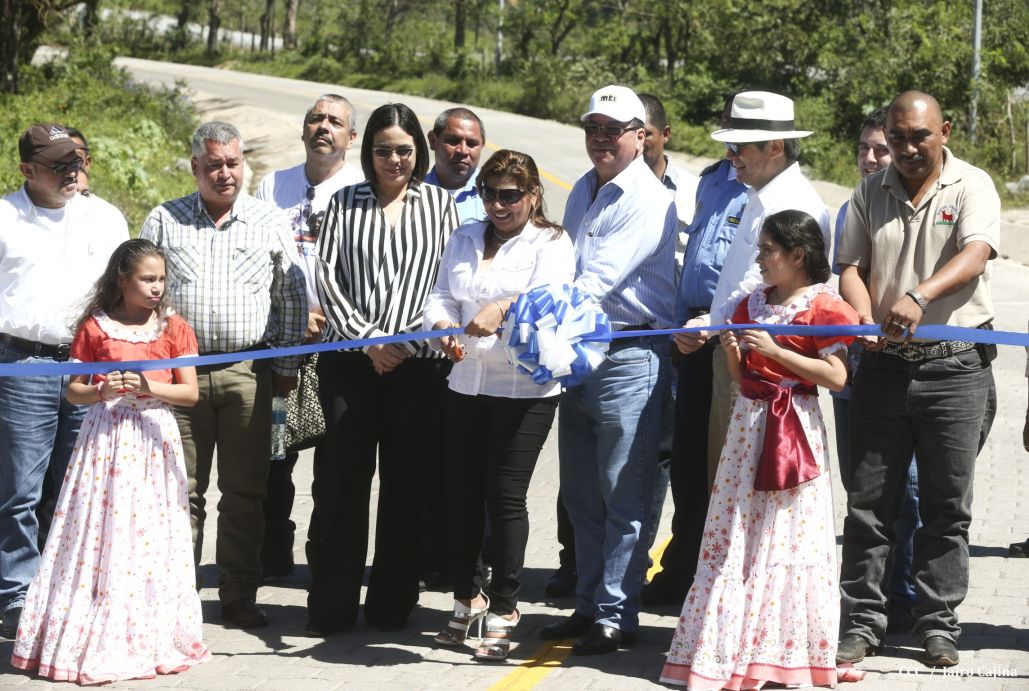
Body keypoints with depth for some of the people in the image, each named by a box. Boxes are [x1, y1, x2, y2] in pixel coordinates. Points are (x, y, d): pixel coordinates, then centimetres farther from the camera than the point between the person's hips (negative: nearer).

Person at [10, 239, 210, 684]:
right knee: (102, 535, -2)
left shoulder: (173, 327, 6)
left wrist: (151, 388, -14)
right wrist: (99, 391, -15)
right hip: (106, 438, -1)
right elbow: (73, 391, 6)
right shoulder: (95, 328, 2)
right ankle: (95, 641, 4)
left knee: (151, 536, 2)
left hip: (154, 438, 1)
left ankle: (149, 638, 11)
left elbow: (190, 392, 2)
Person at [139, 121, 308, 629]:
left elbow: (292, 296, 10)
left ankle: (240, 596, 12)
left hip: (248, 372, 0)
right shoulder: (164, 221, 8)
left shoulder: (270, 222, 7)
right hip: (179, 371, 0)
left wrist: (286, 367, 6)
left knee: (245, 492, 4)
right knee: (182, 489, 2)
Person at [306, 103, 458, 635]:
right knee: (340, 480, -1)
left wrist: (407, 341, -7)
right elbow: (328, 275, 3)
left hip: (417, 360, 0)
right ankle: (331, 606, 5)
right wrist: (367, 338, -8)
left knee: (405, 485, 2)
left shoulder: (438, 202, 10)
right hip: (350, 360, 0)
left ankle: (391, 605, 11)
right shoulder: (345, 203, 11)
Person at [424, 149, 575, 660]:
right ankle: (467, 599, 26)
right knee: (463, 493, 9)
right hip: (468, 383, 5)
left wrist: (506, 308, -37)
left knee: (505, 497, -4)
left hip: (525, 388, -5)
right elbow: (441, 296, 7)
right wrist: (443, 324, -16)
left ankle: (503, 610, 7)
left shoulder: (551, 243, 0)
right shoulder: (465, 239, 16)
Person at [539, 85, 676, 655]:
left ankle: (616, 615, 1)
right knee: (581, 494, 13)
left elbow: (600, 281, -21)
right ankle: (589, 604, 22)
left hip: (629, 357, -8)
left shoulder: (647, 200, -12)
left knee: (623, 496, -4)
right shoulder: (583, 190, 16)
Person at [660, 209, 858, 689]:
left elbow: (836, 376, -17)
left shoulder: (821, 306, -8)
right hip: (749, 423, 7)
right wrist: (731, 350, -3)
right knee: (734, 535, 6)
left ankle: (785, 651, 5)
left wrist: (775, 351, -18)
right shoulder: (752, 303, 13)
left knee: (788, 538, -3)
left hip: (794, 430, -7)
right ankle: (729, 649, 12)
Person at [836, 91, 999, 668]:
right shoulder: (871, 194, 10)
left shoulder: (972, 186, -1)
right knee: (868, 502, 3)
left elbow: (974, 256, -18)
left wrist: (920, 296, -35)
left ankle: (938, 625, 12)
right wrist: (865, 319, -16)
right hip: (885, 364, 3)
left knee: (947, 507, 3)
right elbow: (852, 267, 5)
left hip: (955, 365, -3)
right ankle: (862, 622, 10)